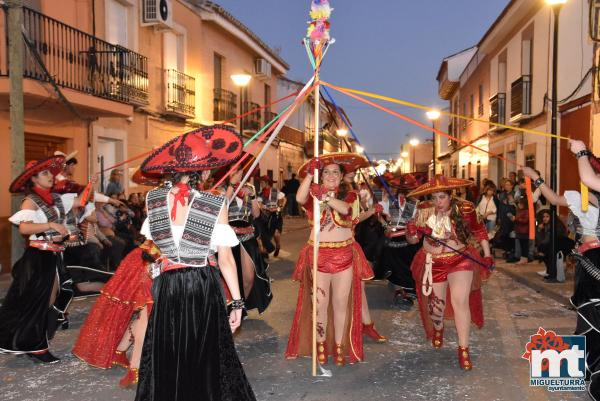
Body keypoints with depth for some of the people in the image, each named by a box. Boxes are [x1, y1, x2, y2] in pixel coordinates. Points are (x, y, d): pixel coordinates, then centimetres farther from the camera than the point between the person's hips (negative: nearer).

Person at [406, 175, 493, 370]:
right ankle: (437, 328, 49)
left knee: (460, 300, -16)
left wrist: (487, 254, -2)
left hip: (460, 260, -2)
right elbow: (413, 239, -1)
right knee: (436, 303, 13)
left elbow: (479, 231, 1)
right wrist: (411, 232, -23)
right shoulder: (423, 211, -11)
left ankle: (463, 349, -2)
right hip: (434, 263, 2)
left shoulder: (464, 209, -15)